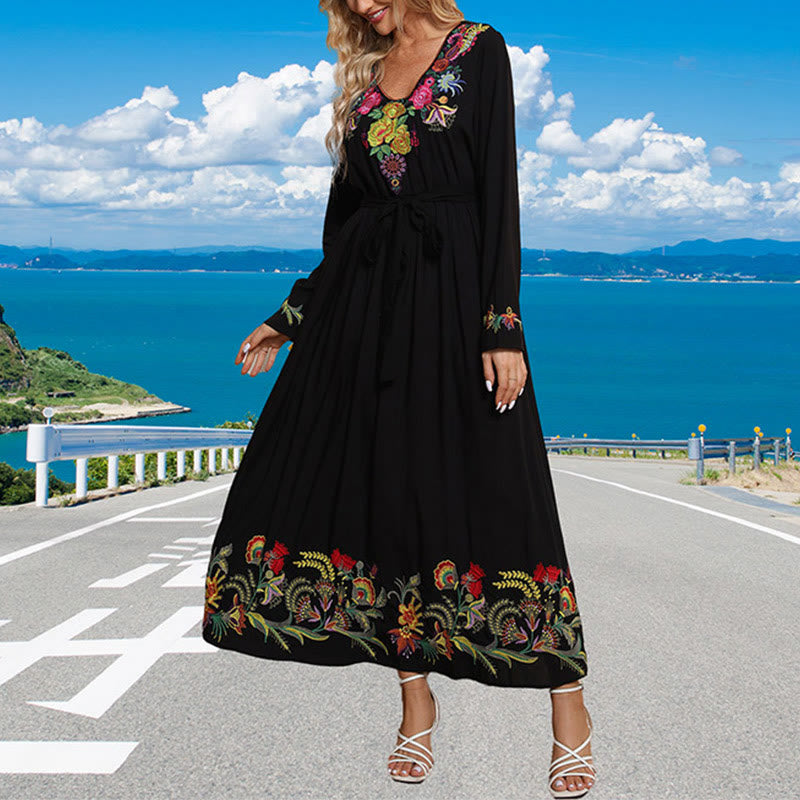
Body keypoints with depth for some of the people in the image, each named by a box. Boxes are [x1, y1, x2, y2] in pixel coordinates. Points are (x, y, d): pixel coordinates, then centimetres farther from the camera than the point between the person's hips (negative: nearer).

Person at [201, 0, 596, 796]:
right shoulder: (364, 74, 16)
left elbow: (499, 189, -7)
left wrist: (502, 326, -14)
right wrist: (287, 320, 16)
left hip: (453, 284, -5)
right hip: (364, 297, 6)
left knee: (488, 487, -7)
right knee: (386, 484, 3)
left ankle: (569, 709, 3)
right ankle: (417, 701, 14)